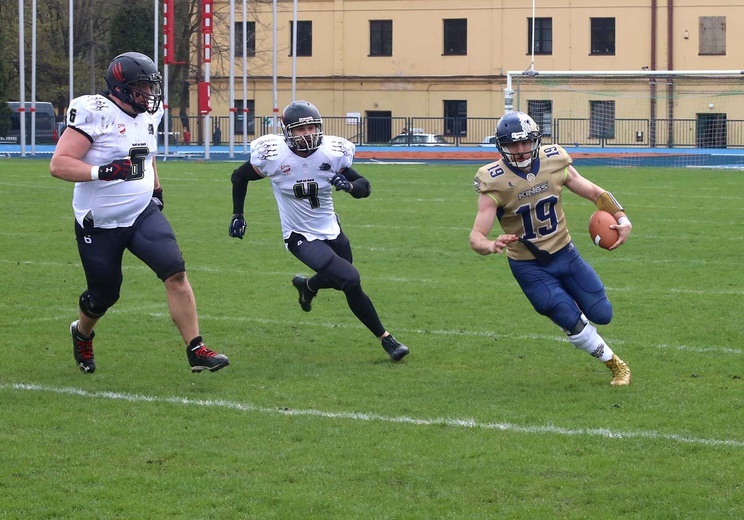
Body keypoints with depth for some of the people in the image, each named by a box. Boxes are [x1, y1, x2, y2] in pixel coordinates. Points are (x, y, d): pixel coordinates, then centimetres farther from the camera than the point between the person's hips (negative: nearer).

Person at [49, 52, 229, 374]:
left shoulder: (147, 115, 5)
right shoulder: (95, 114, -19)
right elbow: (58, 165, -23)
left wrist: (156, 190, 21)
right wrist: (103, 171, -34)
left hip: (143, 214, 5)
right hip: (99, 224, -5)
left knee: (175, 273, -15)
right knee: (103, 296, 9)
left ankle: (196, 351, -12)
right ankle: (82, 334, 44)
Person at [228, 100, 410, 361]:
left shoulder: (331, 153, -13)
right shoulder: (273, 155, -19)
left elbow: (365, 187, -6)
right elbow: (239, 177, -1)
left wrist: (350, 185, -28)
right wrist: (237, 215, -2)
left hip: (331, 229, 5)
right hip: (300, 237, -5)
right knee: (351, 281, -18)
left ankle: (307, 285, 58)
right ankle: (386, 339, -4)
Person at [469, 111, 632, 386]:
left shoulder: (554, 162, -11)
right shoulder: (495, 182, -21)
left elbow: (595, 193, 0)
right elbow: (476, 236, -25)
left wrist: (622, 219, -16)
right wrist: (492, 246, -48)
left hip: (565, 254, 4)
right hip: (529, 267, -4)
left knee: (601, 315, 6)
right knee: (573, 323, -8)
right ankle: (615, 364, 19)